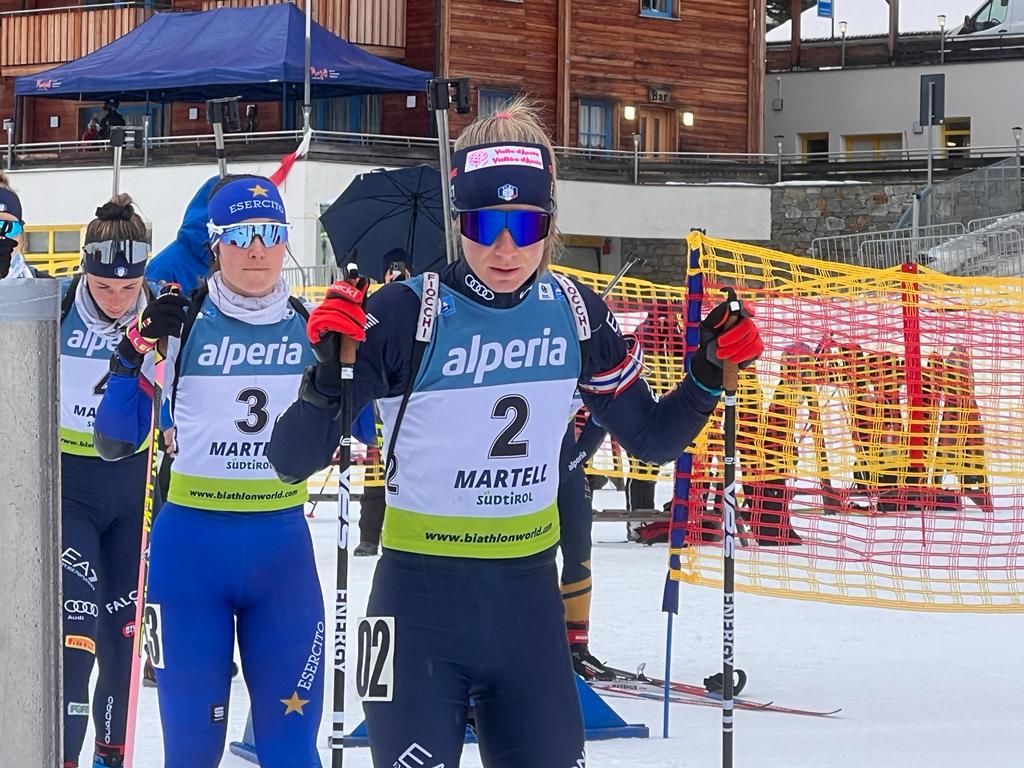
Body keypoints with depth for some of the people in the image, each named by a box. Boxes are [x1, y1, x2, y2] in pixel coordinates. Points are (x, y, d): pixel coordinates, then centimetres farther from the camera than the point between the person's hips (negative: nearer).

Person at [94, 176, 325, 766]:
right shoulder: (181, 326, -3)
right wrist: (135, 353, -17)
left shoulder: (309, 327, 4)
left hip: (283, 546, 2)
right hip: (191, 545, -2)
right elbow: (116, 442, -3)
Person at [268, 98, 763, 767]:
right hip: (422, 594, -4)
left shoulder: (575, 313, 0)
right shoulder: (408, 314, -14)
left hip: (529, 593, 4)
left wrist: (709, 377, -2)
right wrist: (329, 372, -31)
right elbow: (293, 461, -15)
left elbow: (650, 438, 14)